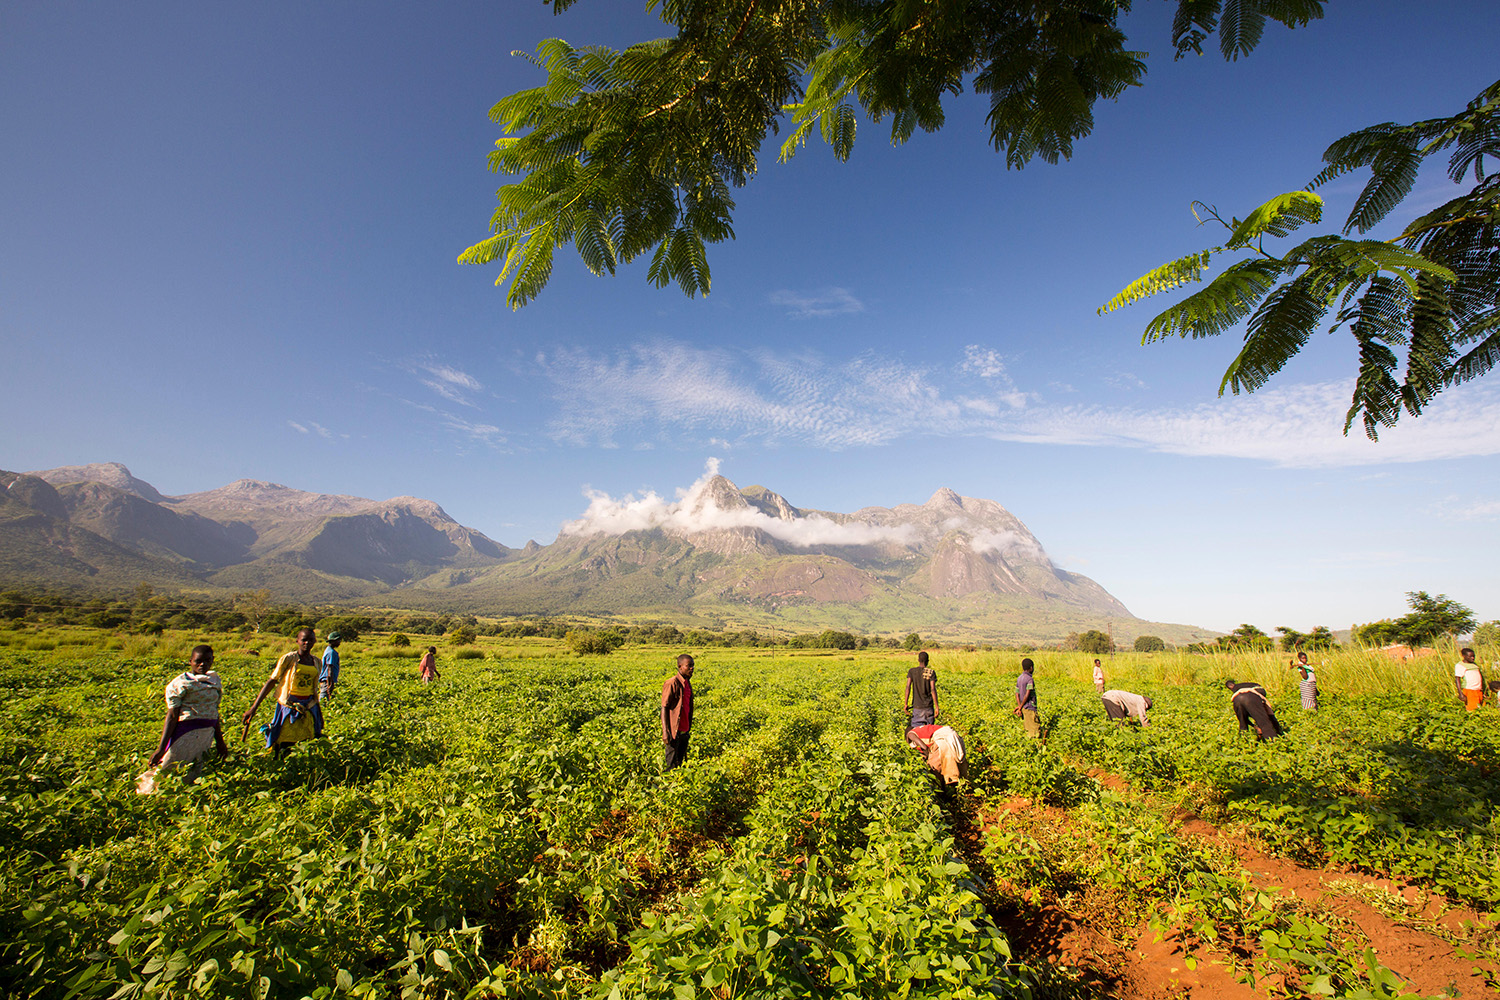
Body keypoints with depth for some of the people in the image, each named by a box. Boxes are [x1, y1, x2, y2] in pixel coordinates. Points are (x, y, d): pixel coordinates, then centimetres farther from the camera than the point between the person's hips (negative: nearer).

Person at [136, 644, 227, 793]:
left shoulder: (215, 680, 12)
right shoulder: (181, 683, -6)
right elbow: (172, 715, -11)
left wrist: (219, 741, 20)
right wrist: (161, 748, -16)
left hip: (207, 735, 6)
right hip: (185, 734, -6)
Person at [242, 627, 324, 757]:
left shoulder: (317, 663, 9)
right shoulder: (288, 659, -4)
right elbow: (271, 682, -3)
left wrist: (319, 714, 21)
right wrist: (254, 708, -7)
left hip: (309, 710, 4)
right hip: (289, 708, -4)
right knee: (282, 748, -4)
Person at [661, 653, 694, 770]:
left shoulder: (687, 683, 11)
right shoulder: (672, 684, -14)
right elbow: (664, 708, -15)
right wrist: (665, 732, -19)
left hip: (684, 731, 8)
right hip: (674, 731, -8)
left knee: (680, 762, 14)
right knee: (671, 765, 0)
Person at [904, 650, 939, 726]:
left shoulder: (911, 671, 1)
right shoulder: (931, 672, -3)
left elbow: (908, 687, -7)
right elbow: (933, 690, -10)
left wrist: (906, 704, -5)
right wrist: (937, 707, -7)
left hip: (916, 706, 0)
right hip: (928, 706, 0)